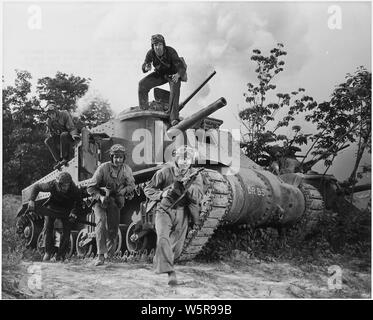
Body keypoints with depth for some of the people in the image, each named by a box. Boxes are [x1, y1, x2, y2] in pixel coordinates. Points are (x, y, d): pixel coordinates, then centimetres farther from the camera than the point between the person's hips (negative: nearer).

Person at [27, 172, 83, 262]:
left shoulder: (74, 190, -33)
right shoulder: (52, 185, -33)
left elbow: (79, 203, -15)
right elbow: (36, 186, -15)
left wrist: (74, 212, -32)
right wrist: (31, 200, -26)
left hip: (67, 210, 0)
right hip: (52, 206, 0)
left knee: (66, 232, -8)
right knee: (48, 228, -10)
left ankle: (60, 256, 4)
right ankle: (48, 252, 10)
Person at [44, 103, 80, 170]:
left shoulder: (64, 114, -17)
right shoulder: (49, 121, -3)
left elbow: (71, 127, -23)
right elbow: (48, 132, 8)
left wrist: (74, 134, -44)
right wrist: (51, 134, -17)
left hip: (69, 137, -5)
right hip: (59, 138, 5)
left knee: (63, 135, -37)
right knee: (47, 141, -19)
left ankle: (65, 158, -28)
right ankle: (59, 160, -20)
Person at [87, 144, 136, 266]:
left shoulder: (126, 170, -8)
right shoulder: (103, 168, -19)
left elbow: (131, 185, 4)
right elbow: (90, 187, -15)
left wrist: (122, 191, -17)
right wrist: (100, 197, -31)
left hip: (115, 202, 3)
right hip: (100, 200, -3)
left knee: (113, 228, 8)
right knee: (101, 222, -25)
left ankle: (110, 253, 40)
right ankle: (100, 255, -20)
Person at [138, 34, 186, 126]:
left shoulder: (171, 51, -32)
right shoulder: (151, 53, -22)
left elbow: (181, 68, -36)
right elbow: (144, 65, -7)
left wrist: (178, 75, -59)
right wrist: (146, 68, -34)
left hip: (174, 74, -4)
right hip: (160, 74, 4)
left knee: (175, 89, -34)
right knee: (142, 84, -14)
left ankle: (174, 118, -38)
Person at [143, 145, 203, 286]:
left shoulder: (195, 175, -4)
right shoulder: (164, 172, -11)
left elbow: (198, 197, -14)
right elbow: (148, 189, -2)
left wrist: (187, 185, -29)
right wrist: (161, 194, -20)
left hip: (181, 212, 3)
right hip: (164, 210, -2)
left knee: (177, 247, 8)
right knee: (163, 238, -27)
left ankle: (159, 262, 39)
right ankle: (170, 272, -28)